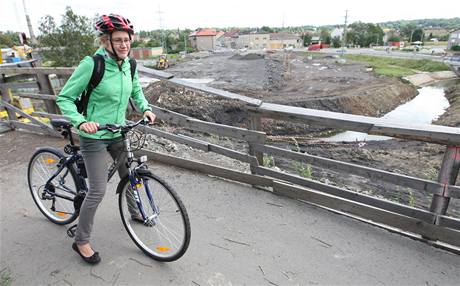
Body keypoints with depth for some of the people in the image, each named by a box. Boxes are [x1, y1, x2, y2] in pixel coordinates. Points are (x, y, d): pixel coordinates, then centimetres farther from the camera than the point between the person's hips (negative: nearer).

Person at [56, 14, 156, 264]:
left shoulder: (129, 65, -1)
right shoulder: (91, 64, -19)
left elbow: (136, 92, 16)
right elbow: (64, 98, -13)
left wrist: (145, 108, -3)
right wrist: (81, 122, -28)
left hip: (118, 133, 6)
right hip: (94, 137, -6)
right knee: (98, 191, -3)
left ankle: (135, 212, 45)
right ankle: (81, 241, 19)